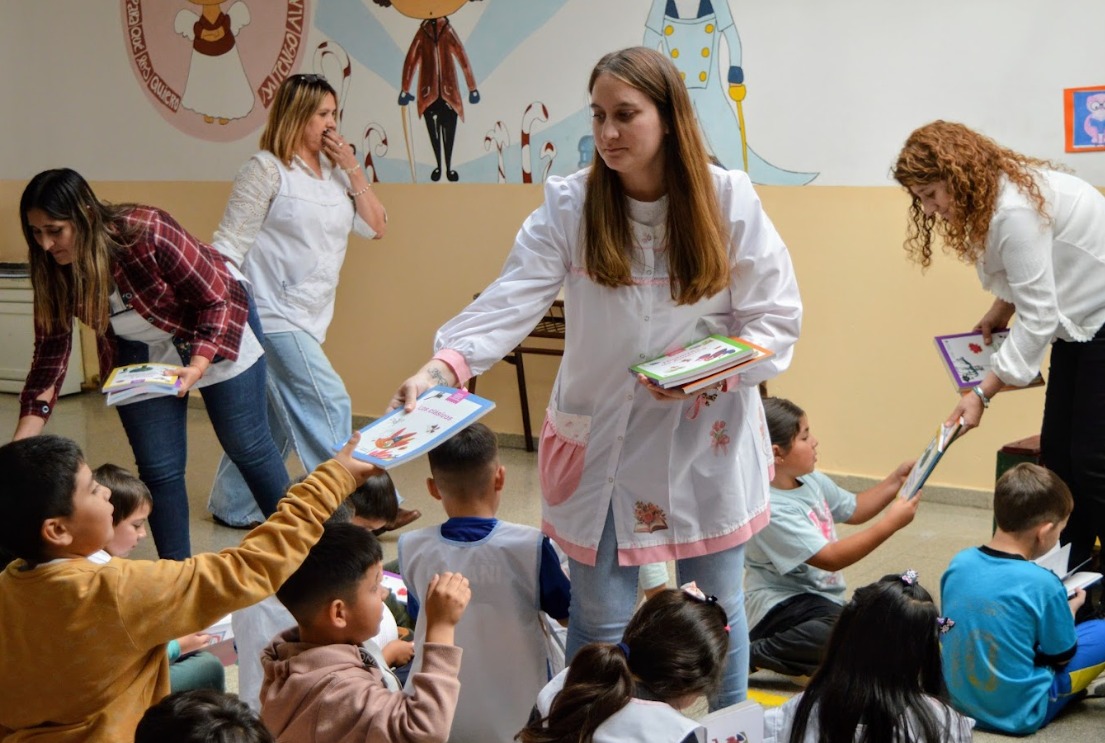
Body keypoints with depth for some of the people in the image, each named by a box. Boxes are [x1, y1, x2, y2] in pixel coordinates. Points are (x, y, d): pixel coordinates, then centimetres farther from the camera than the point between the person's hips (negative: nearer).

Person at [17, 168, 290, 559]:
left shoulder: (147, 233, -34)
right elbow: (49, 357, -12)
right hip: (141, 355, 4)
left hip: (219, 331, -4)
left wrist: (197, 367, -37)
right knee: (158, 468, 1)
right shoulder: (53, 272, -19)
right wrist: (21, 447, -19)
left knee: (248, 447, 5)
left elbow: (217, 299, -23)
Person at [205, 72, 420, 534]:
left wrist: (353, 170, -2)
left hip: (309, 316, 8)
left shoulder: (335, 173, 10)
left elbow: (375, 227, 7)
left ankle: (233, 506, 25)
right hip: (274, 313, -8)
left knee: (276, 417, 12)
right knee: (328, 404, -11)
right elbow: (230, 244, -10)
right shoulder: (267, 170, -9)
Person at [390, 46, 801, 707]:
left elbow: (776, 319, -4)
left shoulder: (730, 202, -9)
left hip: (709, 435, 0)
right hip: (603, 437, 0)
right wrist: (443, 366, -36)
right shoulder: (568, 206, -8)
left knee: (717, 611, 14)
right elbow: (511, 301, -19)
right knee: (600, 620, 8)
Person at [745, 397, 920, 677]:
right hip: (781, 604, -9)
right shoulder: (771, 509, -24)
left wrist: (896, 480, 8)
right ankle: (752, 654, -19)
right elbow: (830, 558, -26)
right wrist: (891, 523, -24)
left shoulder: (812, 481, 4)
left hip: (823, 599, 9)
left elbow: (855, 510, 23)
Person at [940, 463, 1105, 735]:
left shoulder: (959, 563, -6)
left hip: (958, 698, 6)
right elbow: (1062, 657, -5)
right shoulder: (1043, 584, -21)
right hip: (1018, 713, -6)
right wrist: (1070, 608, 14)